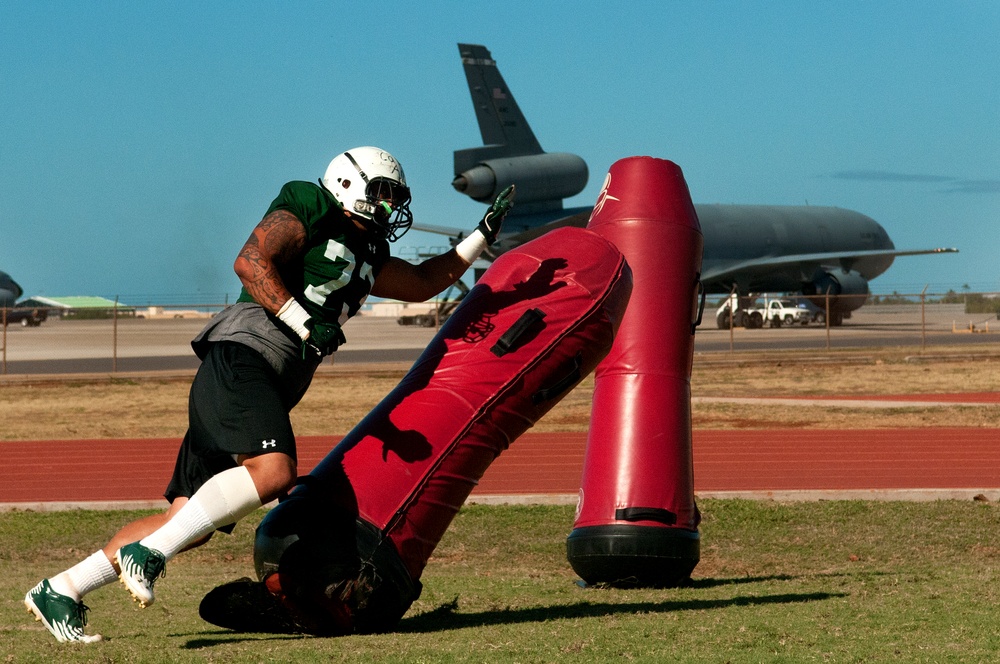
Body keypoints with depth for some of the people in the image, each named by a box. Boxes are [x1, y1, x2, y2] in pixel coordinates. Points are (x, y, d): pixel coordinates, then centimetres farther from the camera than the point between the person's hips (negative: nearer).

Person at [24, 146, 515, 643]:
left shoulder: (366, 257, 28)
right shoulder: (308, 209, 3)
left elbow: (425, 282, 40)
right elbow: (250, 262, -11)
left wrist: (483, 236, 37)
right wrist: (306, 325, -17)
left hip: (265, 387, 9)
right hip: (242, 356, -9)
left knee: (189, 522, 4)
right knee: (273, 471, -32)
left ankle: (60, 591, 8)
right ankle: (150, 552, -31)